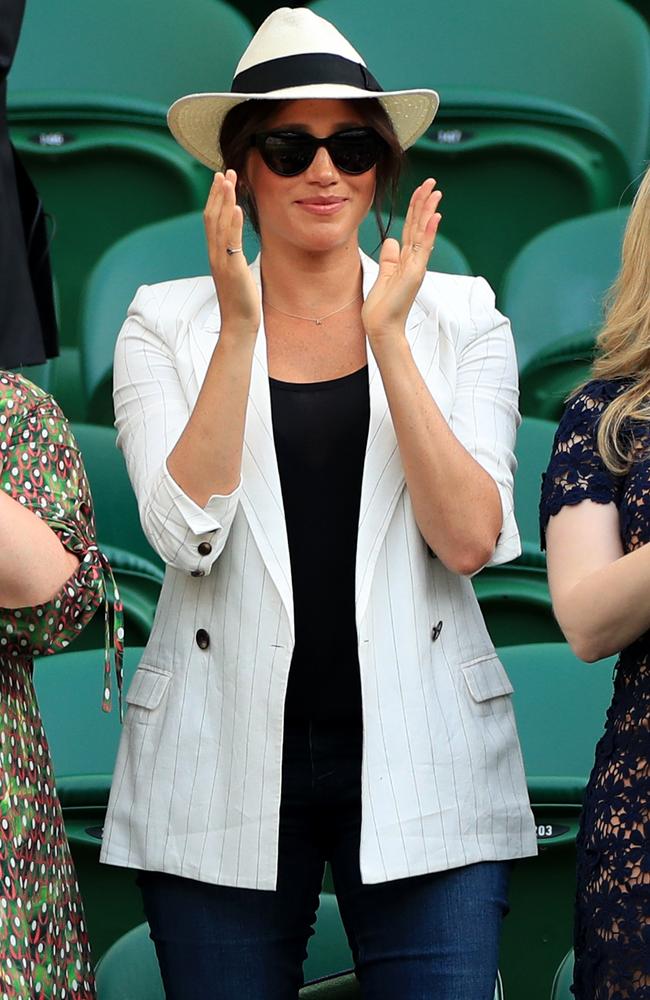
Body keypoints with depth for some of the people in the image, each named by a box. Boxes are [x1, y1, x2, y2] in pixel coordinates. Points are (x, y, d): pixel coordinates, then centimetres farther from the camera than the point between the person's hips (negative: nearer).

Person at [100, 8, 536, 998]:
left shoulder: (459, 317, 5)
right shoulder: (167, 323, 4)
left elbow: (471, 541, -7)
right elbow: (189, 534, -10)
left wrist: (387, 336, -12)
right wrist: (240, 330, -14)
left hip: (421, 763, 0)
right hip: (222, 769, 0)